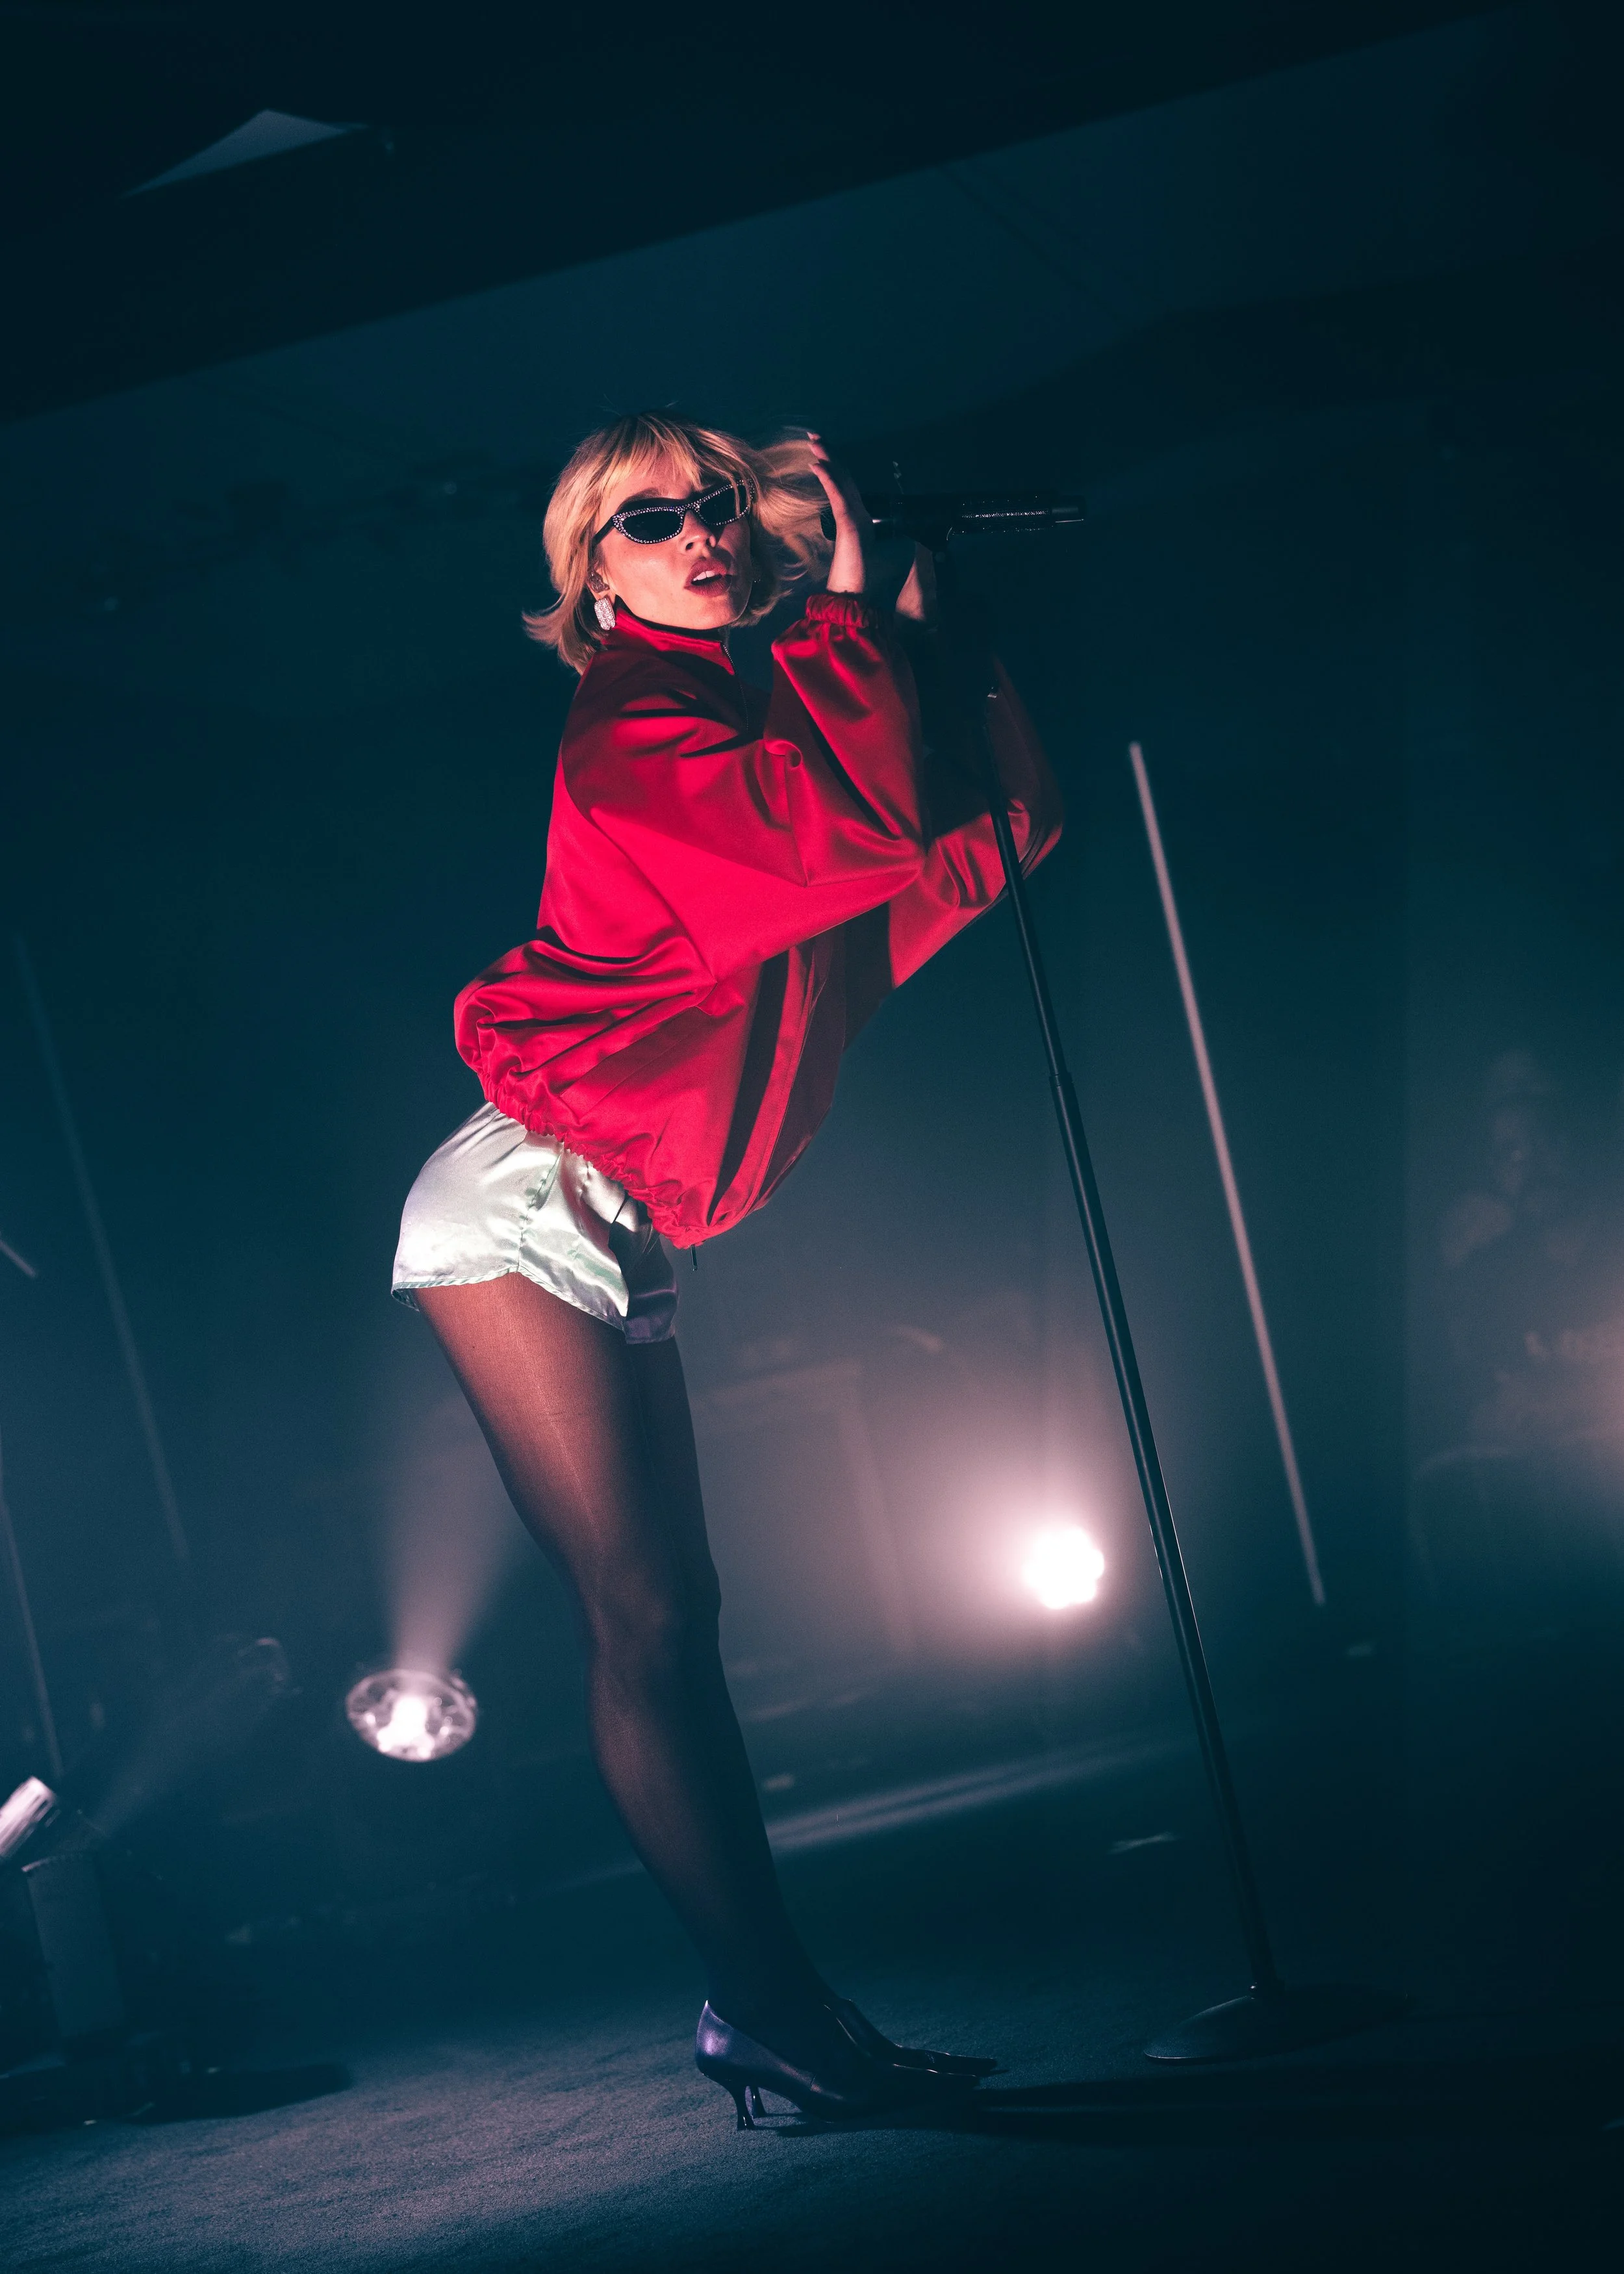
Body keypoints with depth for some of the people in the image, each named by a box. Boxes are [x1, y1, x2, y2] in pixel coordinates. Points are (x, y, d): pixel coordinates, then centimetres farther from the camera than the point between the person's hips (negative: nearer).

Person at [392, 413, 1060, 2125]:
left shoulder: (764, 713, 13)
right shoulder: (633, 732, -13)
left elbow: (992, 843, 5)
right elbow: (860, 834, -27)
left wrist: (923, 633, 0)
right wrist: (850, 611, -13)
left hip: (619, 1235, 9)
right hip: (528, 1200, -9)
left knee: (670, 1610, 7)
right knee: (640, 1611, -10)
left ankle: (772, 2006, 9)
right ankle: (765, 2012, -9)